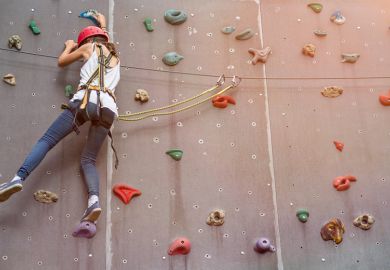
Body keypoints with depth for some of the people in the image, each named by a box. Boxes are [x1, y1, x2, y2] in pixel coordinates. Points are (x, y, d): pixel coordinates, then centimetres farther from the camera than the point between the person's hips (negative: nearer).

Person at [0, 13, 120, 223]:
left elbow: (61, 62, 29)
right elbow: (105, 42, 57)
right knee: (88, 159, 4)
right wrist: (103, 25, 71)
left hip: (85, 101, -4)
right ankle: (94, 200, -21)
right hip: (108, 108, 4)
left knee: (47, 140, -1)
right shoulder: (115, 57, 31)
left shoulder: (90, 47, 18)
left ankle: (19, 178, -21)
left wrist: (69, 47, 48)